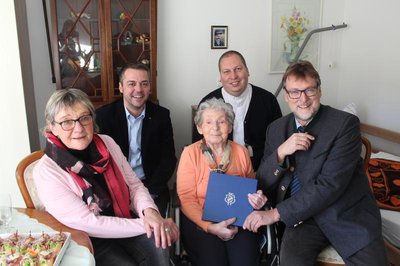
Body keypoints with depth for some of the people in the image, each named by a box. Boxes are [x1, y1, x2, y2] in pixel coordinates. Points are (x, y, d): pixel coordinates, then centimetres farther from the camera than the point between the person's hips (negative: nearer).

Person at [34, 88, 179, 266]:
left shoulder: (107, 143, -2)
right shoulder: (46, 171, -15)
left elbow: (134, 184, 2)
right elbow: (86, 223, -19)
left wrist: (149, 211, -20)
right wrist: (145, 225, -22)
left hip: (122, 221, 4)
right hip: (87, 242, -3)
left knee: (161, 246, -21)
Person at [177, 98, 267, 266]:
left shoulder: (241, 152, 7)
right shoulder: (190, 153, -1)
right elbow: (186, 198, -5)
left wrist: (256, 198, -5)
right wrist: (210, 227, -17)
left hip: (239, 220, 2)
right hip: (200, 220, -2)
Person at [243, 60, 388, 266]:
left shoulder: (345, 124, -10)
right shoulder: (276, 129, 4)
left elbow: (330, 184, -18)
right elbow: (262, 184, 3)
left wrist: (276, 213, -19)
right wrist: (280, 153, -16)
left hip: (348, 215, -1)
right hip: (301, 216, 1)